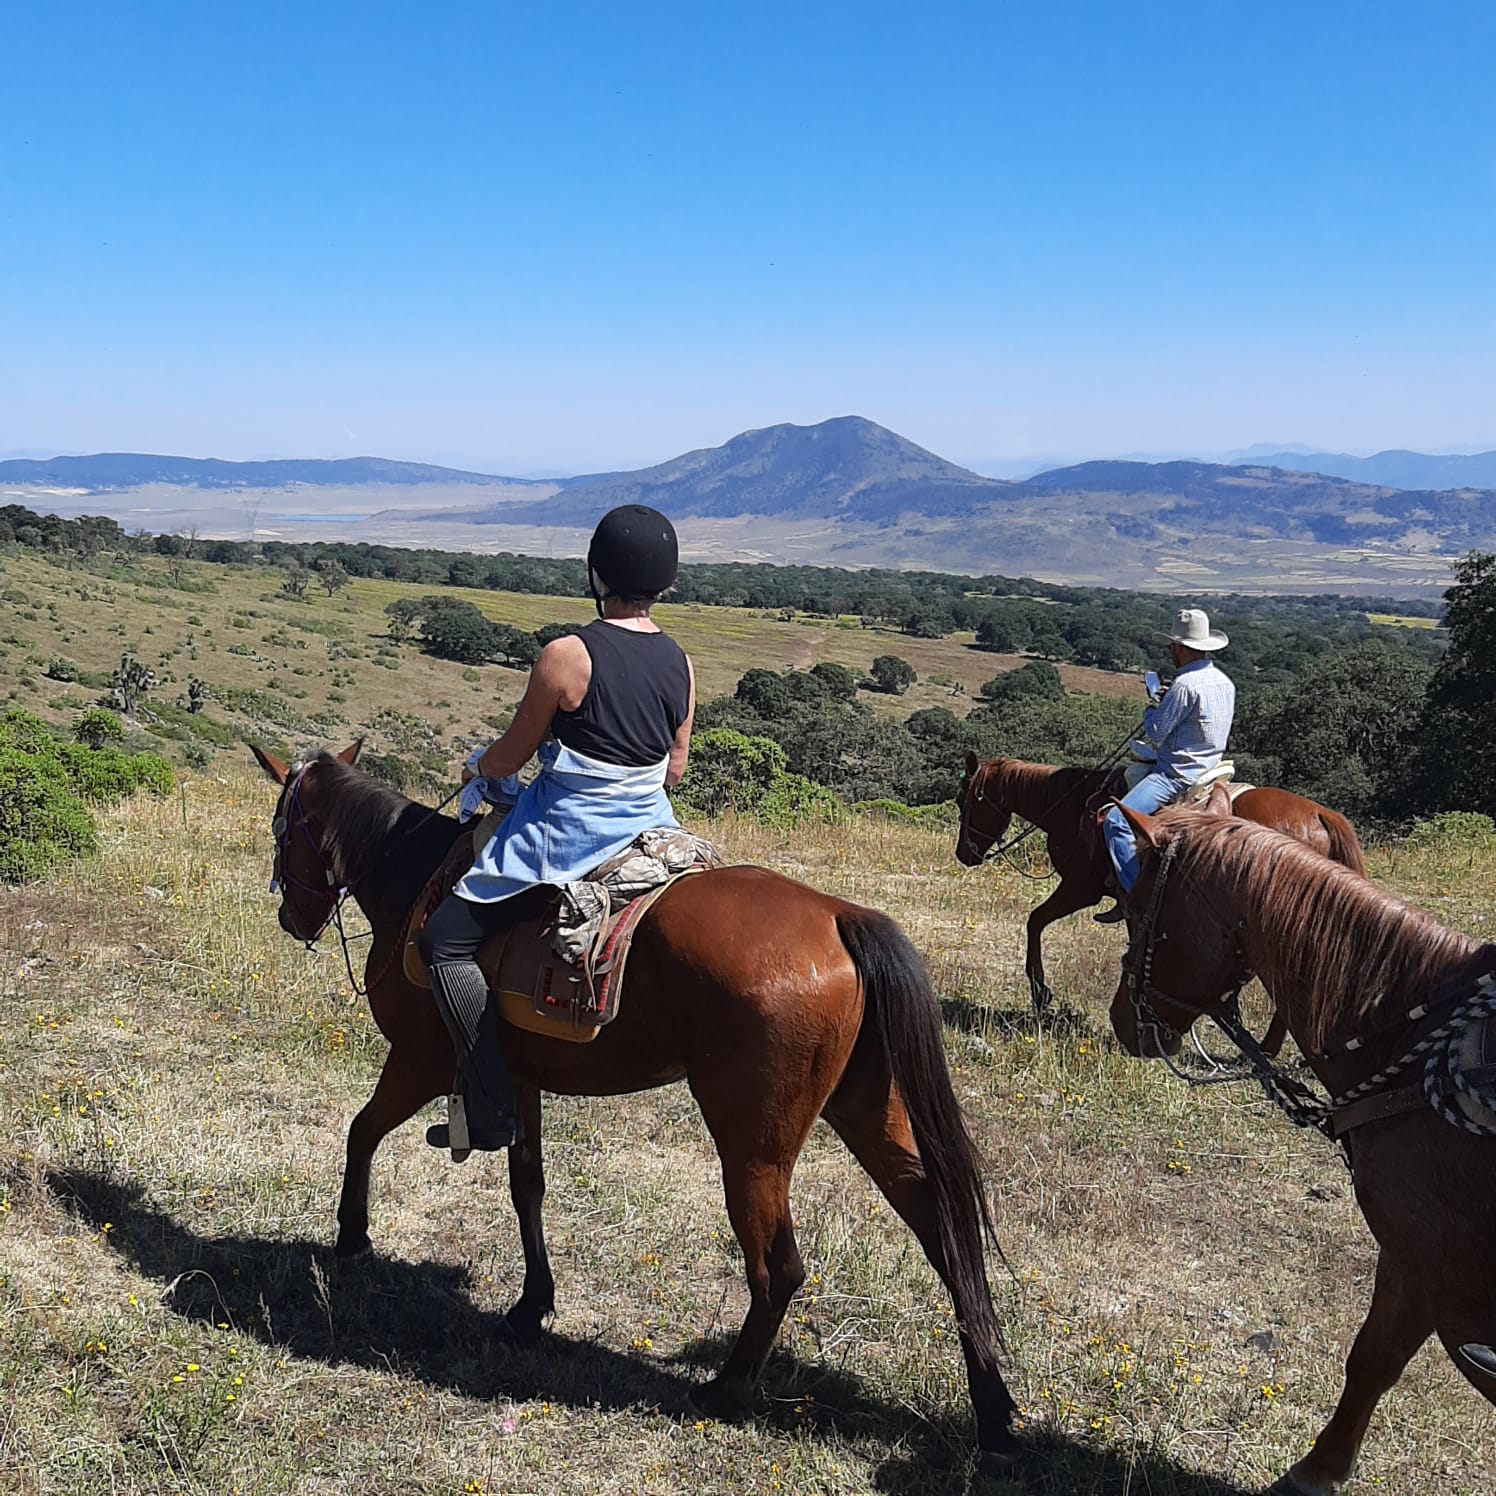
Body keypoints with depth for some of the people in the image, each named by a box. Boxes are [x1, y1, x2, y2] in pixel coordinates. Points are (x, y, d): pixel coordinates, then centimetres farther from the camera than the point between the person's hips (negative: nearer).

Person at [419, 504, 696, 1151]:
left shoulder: (566, 657, -16)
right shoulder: (680, 665, 1)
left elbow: (511, 756, -6)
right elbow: (675, 768, 10)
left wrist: (475, 768, 16)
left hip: (569, 838, -7)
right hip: (651, 830, 7)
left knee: (447, 936, 1)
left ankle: (489, 1110, -3)